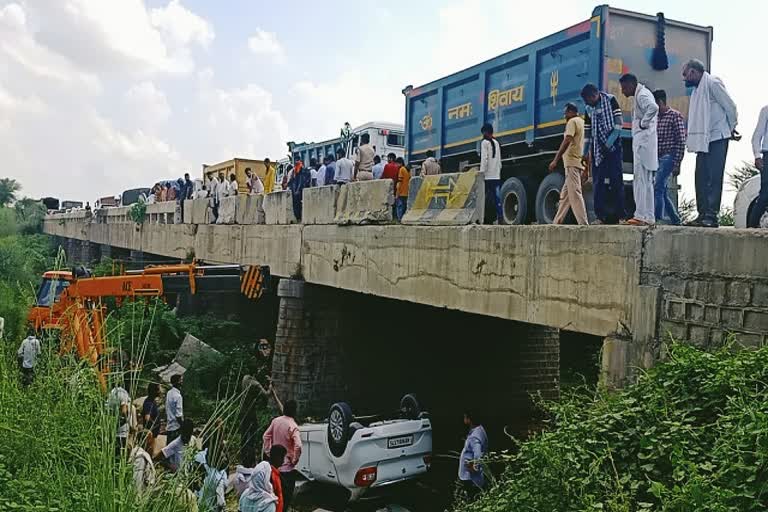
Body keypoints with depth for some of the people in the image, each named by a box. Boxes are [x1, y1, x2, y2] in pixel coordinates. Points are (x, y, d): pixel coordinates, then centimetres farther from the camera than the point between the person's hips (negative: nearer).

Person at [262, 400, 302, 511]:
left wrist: (268, 452, 14)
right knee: (287, 494, 6)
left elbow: (266, 436, 8)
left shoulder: (275, 421, -1)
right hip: (287, 466, -6)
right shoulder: (292, 426, -21)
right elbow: (298, 446, -31)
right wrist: (294, 460, -16)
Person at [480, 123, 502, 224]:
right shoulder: (496, 143, 16)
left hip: (488, 176, -6)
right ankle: (500, 217, -3)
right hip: (497, 176, 6)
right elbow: (499, 161, 16)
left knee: (484, 198, -3)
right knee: (497, 197, 3)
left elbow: (484, 159, -13)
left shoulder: (485, 142, -5)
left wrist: (482, 172, -14)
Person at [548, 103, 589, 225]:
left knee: (575, 194, -13)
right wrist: (585, 169, 23)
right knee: (565, 194, 12)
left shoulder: (572, 121, -4)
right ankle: (557, 222, 15)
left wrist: (555, 160, -20)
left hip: (572, 162, -10)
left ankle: (584, 224, -19)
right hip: (580, 163, 10)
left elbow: (567, 141, -17)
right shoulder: (582, 122, 23)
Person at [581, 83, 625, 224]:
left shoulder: (610, 100, -2)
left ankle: (618, 215, -7)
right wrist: (585, 153, 14)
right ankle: (602, 216, 1)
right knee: (598, 183, 0)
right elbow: (587, 132, 19)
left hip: (612, 147, -6)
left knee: (614, 180, -9)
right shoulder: (589, 109, 15)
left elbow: (619, 123, -10)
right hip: (597, 149, 6)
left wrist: (609, 143, -17)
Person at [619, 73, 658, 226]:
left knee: (640, 179, -12)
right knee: (646, 181, 10)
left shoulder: (642, 95, -11)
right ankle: (649, 217, 13)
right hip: (642, 142, 11)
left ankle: (641, 216, -13)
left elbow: (653, 108, -31)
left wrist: (643, 123, -19)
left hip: (643, 141, -11)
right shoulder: (642, 94, 20)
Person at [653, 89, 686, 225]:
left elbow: (681, 142, -9)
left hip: (668, 157, -8)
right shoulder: (656, 118, 17)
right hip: (657, 158, 8)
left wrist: (677, 164, -15)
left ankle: (656, 218, -22)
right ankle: (675, 220, 17)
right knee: (662, 192, 8)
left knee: (657, 188, -19)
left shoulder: (675, 116, -5)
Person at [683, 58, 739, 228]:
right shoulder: (697, 90, 19)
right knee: (701, 178, 6)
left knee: (713, 178, -11)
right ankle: (703, 215, 8)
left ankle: (711, 216, -13)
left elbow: (730, 106, -7)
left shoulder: (712, 83, -8)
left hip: (717, 138, -9)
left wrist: (731, 128, 2)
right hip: (703, 141, 9)